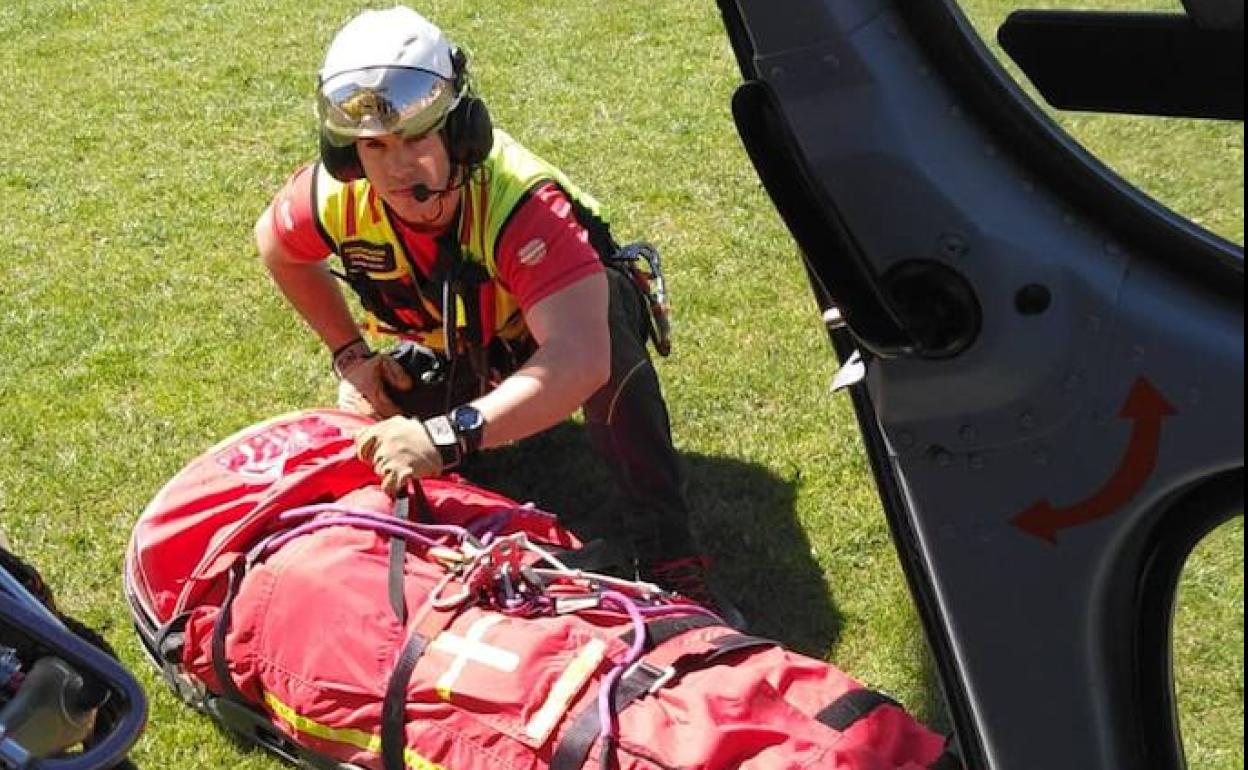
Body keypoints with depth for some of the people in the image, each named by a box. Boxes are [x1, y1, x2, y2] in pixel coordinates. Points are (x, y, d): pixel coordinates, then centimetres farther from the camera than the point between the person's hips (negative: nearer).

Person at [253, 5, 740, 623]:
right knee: (366, 437, -6)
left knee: (611, 352, -37)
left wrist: (447, 435, -64)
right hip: (456, 347, 6)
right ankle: (485, 392, 25)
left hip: (562, 310, -6)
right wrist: (350, 355, -4)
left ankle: (668, 565, -31)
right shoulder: (339, 196, -27)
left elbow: (580, 359, -56)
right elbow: (276, 245, -1)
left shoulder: (523, 203, -42)